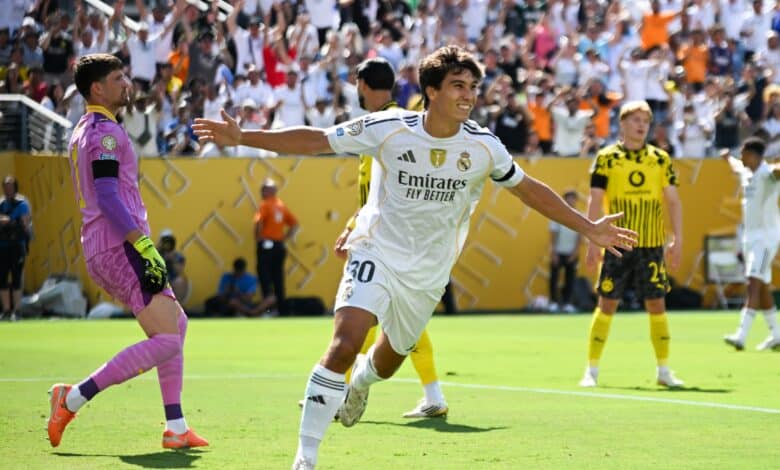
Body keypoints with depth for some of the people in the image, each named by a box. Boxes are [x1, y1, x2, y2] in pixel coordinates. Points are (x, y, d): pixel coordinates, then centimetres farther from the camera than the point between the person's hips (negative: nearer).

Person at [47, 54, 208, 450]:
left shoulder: (85, 130, 21)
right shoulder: (105, 131, -11)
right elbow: (107, 197, -21)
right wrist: (144, 245, -25)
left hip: (103, 251, 11)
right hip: (120, 246, -11)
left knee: (176, 324, 16)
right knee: (165, 340, -14)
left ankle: (175, 428, 13)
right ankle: (73, 398, -15)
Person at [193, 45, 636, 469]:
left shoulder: (484, 146, -9)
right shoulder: (388, 128, -15)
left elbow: (529, 189, 6)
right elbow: (316, 140, -9)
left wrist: (589, 227, 6)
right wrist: (243, 137, -15)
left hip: (429, 272, 4)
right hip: (378, 253, -3)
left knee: (389, 361, 18)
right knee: (345, 344, -25)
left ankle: (360, 382, 59)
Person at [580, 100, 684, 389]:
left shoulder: (661, 159, 7)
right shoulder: (607, 158, 1)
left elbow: (672, 200, 7)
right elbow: (595, 201, -1)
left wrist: (677, 240, -1)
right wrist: (593, 241, -7)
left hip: (652, 245, 2)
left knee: (656, 304, 2)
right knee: (607, 304, -1)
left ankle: (664, 370, 12)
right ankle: (592, 370, 6)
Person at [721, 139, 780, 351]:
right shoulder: (746, 173, 12)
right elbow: (736, 167, 38)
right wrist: (728, 157, 58)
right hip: (749, 236, 9)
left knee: (754, 284, -17)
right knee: (763, 287, 13)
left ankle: (741, 336, -26)